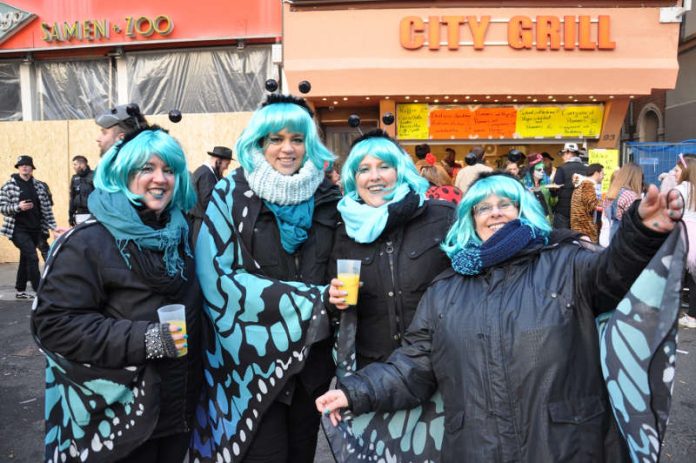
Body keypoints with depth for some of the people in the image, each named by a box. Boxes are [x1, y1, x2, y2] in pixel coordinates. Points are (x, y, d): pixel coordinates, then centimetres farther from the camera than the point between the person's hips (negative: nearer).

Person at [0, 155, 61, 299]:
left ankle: (20, 291, 28)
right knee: (32, 258, -14)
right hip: (18, 229, -4)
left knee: (25, 258, 14)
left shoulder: (40, 186, 6)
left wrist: (53, 227, 1)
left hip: (35, 230, 4)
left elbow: (46, 209, 7)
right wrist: (18, 207, -22)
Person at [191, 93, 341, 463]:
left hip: (310, 355, 4)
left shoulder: (325, 196, 4)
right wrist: (308, 298, -19)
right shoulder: (232, 195, -6)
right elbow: (216, 278, -16)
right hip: (254, 356, -3)